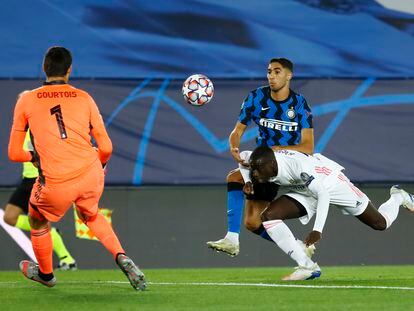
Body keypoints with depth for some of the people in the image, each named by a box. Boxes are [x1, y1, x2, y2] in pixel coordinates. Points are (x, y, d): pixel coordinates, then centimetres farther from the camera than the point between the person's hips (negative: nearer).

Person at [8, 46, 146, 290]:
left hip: (56, 183, -3)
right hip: (91, 175, 3)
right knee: (90, 215, 34)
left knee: (38, 221, 28)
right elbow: (106, 148, 6)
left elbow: (14, 154, 5)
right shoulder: (84, 98, 7)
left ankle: (45, 274, 47)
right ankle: (122, 258, 14)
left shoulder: (26, 101, 3)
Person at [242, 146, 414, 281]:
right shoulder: (260, 162, -20)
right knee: (268, 216, -18)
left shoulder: (297, 165, -41)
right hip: (305, 192, 6)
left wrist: (317, 230, -47)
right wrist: (248, 181, -12)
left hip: (331, 182, -6)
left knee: (381, 224, 4)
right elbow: (244, 157, 5)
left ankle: (397, 197, 40)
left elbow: (323, 195, -40)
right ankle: (307, 267, -16)